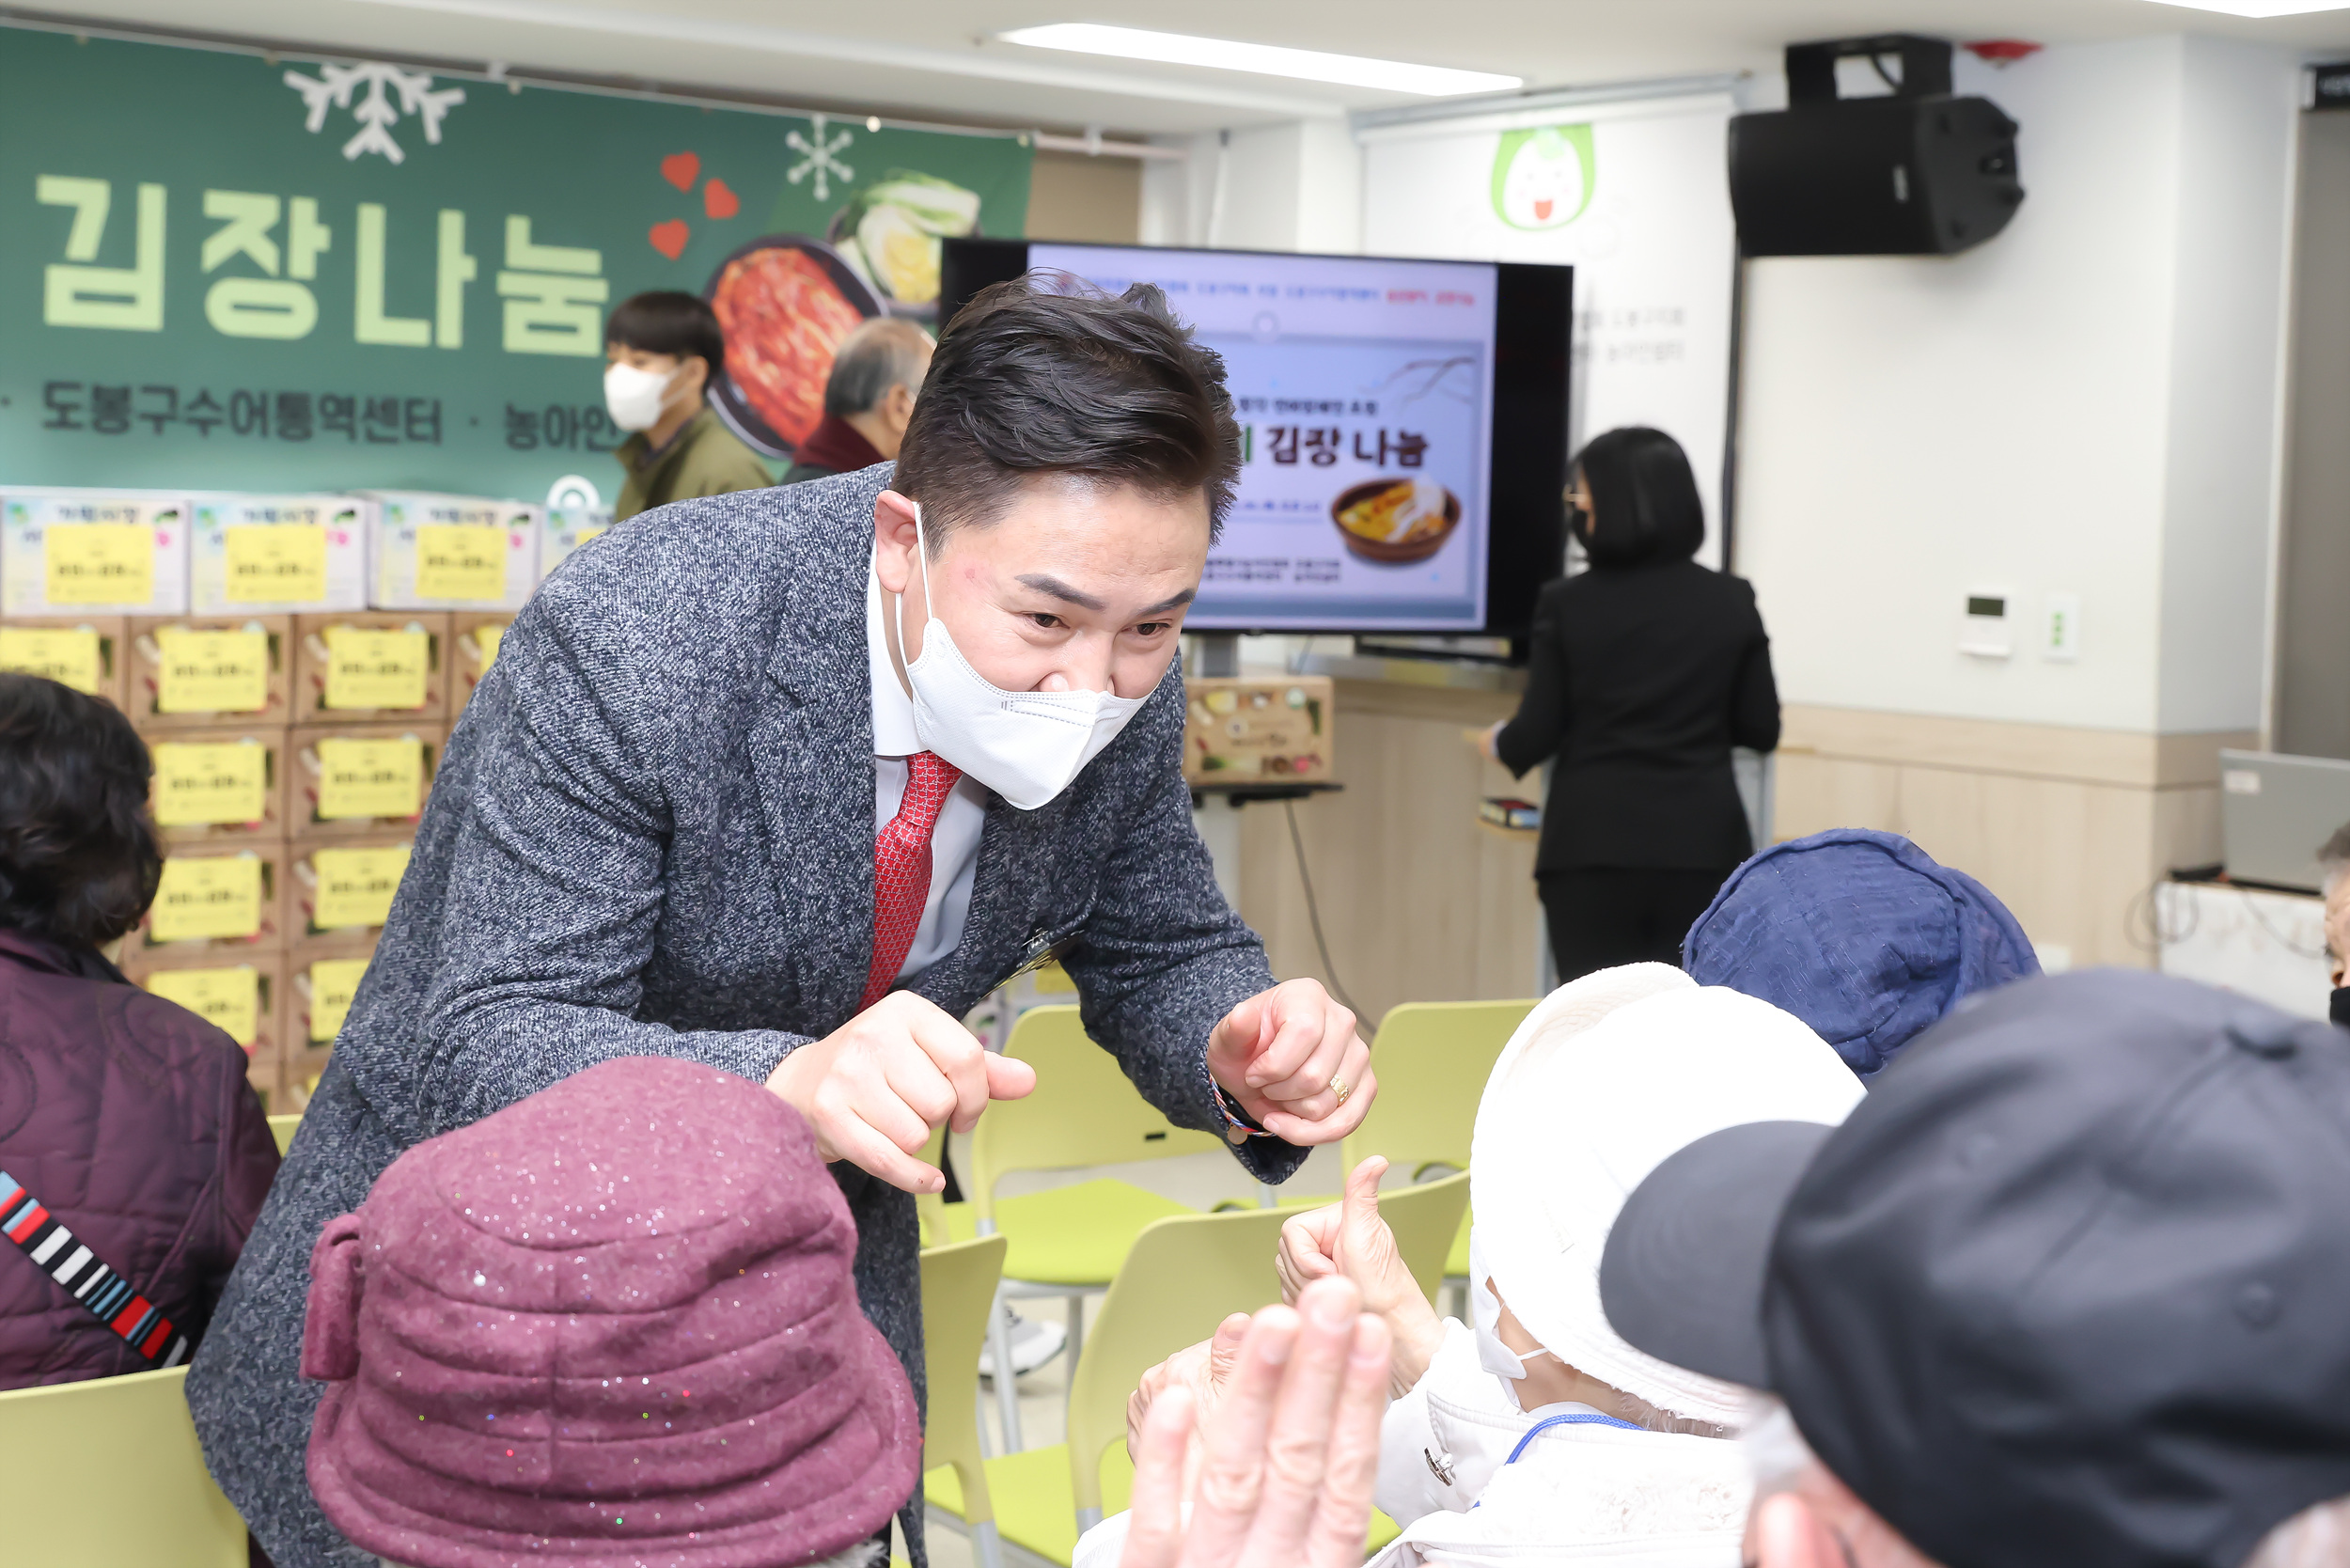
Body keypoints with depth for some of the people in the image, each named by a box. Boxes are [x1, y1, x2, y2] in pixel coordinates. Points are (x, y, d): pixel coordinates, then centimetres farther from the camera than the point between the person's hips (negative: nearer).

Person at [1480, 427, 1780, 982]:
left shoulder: (1568, 604, -4)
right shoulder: (1731, 601, 3)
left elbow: (1538, 733, -1)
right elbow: (1760, 729, 8)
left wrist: (1499, 744, 21)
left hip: (1592, 845, -2)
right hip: (1702, 844, 2)